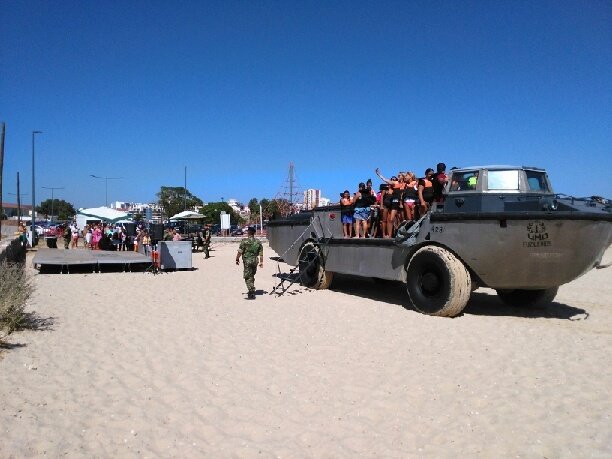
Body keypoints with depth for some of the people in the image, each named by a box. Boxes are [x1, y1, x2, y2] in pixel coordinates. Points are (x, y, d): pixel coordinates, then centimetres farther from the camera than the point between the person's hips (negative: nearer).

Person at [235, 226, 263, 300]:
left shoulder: (245, 241, -12)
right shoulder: (258, 242, 4)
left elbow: (240, 252, -10)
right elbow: (261, 253, 5)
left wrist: (237, 259, 3)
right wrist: (261, 262, 12)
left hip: (247, 261, -6)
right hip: (255, 260, 6)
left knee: (248, 277, -1)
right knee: (252, 276, 20)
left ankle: (251, 292, -8)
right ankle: (252, 291, 29)